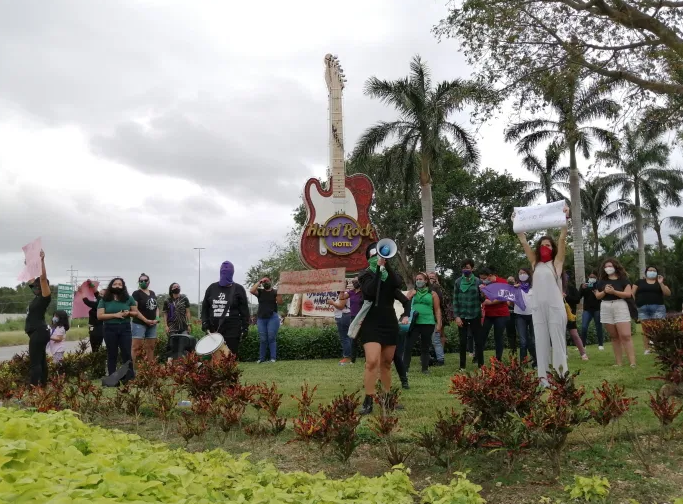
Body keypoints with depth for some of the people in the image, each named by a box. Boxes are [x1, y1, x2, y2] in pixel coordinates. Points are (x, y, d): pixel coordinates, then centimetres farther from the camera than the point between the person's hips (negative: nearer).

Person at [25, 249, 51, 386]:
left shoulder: (45, 297, -11)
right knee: (40, 360, 14)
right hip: (37, 332, 10)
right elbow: (31, 278, 23)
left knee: (34, 363, -12)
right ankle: (43, 385, 20)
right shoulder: (37, 296, 12)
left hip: (39, 332, -10)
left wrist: (42, 260, -25)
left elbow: (43, 278, -23)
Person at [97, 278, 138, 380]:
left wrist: (129, 313, -11)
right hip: (110, 329, 0)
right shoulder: (104, 300, 3)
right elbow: (99, 316, -4)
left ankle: (131, 378, 5)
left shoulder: (129, 298, 7)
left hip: (125, 329, 1)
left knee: (127, 354, 0)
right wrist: (115, 315, -15)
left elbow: (136, 313, 12)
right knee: (112, 355, 6)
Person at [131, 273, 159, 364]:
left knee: (151, 347, 8)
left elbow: (157, 307, 19)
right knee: (137, 347, -11)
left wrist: (157, 319, 1)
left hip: (152, 325, 6)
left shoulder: (152, 293, 15)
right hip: (140, 324, -6)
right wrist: (146, 320, -15)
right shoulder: (137, 293, -4)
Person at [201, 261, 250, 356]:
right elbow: (205, 307, 15)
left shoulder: (238, 289, 4)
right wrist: (205, 323, 4)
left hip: (232, 331, -3)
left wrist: (245, 328, -3)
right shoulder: (212, 288, 12)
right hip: (214, 330, 3)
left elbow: (244, 310, 2)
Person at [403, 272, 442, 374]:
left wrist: (439, 324, 0)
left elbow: (437, 310, 5)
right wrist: (412, 295, -9)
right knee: (408, 345, -7)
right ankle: (405, 367, -2)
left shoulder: (432, 294, 7)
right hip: (414, 323, 1)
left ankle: (425, 368, 15)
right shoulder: (412, 292, 12)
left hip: (428, 323, -1)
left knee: (425, 347, 7)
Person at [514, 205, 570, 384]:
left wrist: (565, 219, -10)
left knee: (558, 342, 0)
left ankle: (561, 376, 6)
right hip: (538, 308, 3)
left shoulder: (557, 262, 6)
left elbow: (562, 239, -3)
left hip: (555, 307, -3)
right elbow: (523, 241, 12)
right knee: (541, 342, 6)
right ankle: (543, 377, 12)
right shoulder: (535, 263, 13)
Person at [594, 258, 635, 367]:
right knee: (614, 337, 7)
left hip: (620, 306, -4)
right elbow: (597, 296, 12)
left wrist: (614, 291, -17)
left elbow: (628, 294, -7)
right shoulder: (601, 281, 14)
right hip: (606, 308, 4)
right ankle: (618, 363, 10)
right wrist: (604, 291, -7)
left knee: (625, 336, -12)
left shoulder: (623, 279, 3)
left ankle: (632, 362, -14)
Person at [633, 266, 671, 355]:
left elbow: (668, 293, 2)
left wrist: (661, 283, -6)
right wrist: (635, 303, 1)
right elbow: (632, 293, 11)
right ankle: (647, 349, 1)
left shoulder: (660, 282, 14)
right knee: (645, 330, -1)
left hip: (658, 308, 0)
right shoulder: (640, 282, 13)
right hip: (643, 308, 0)